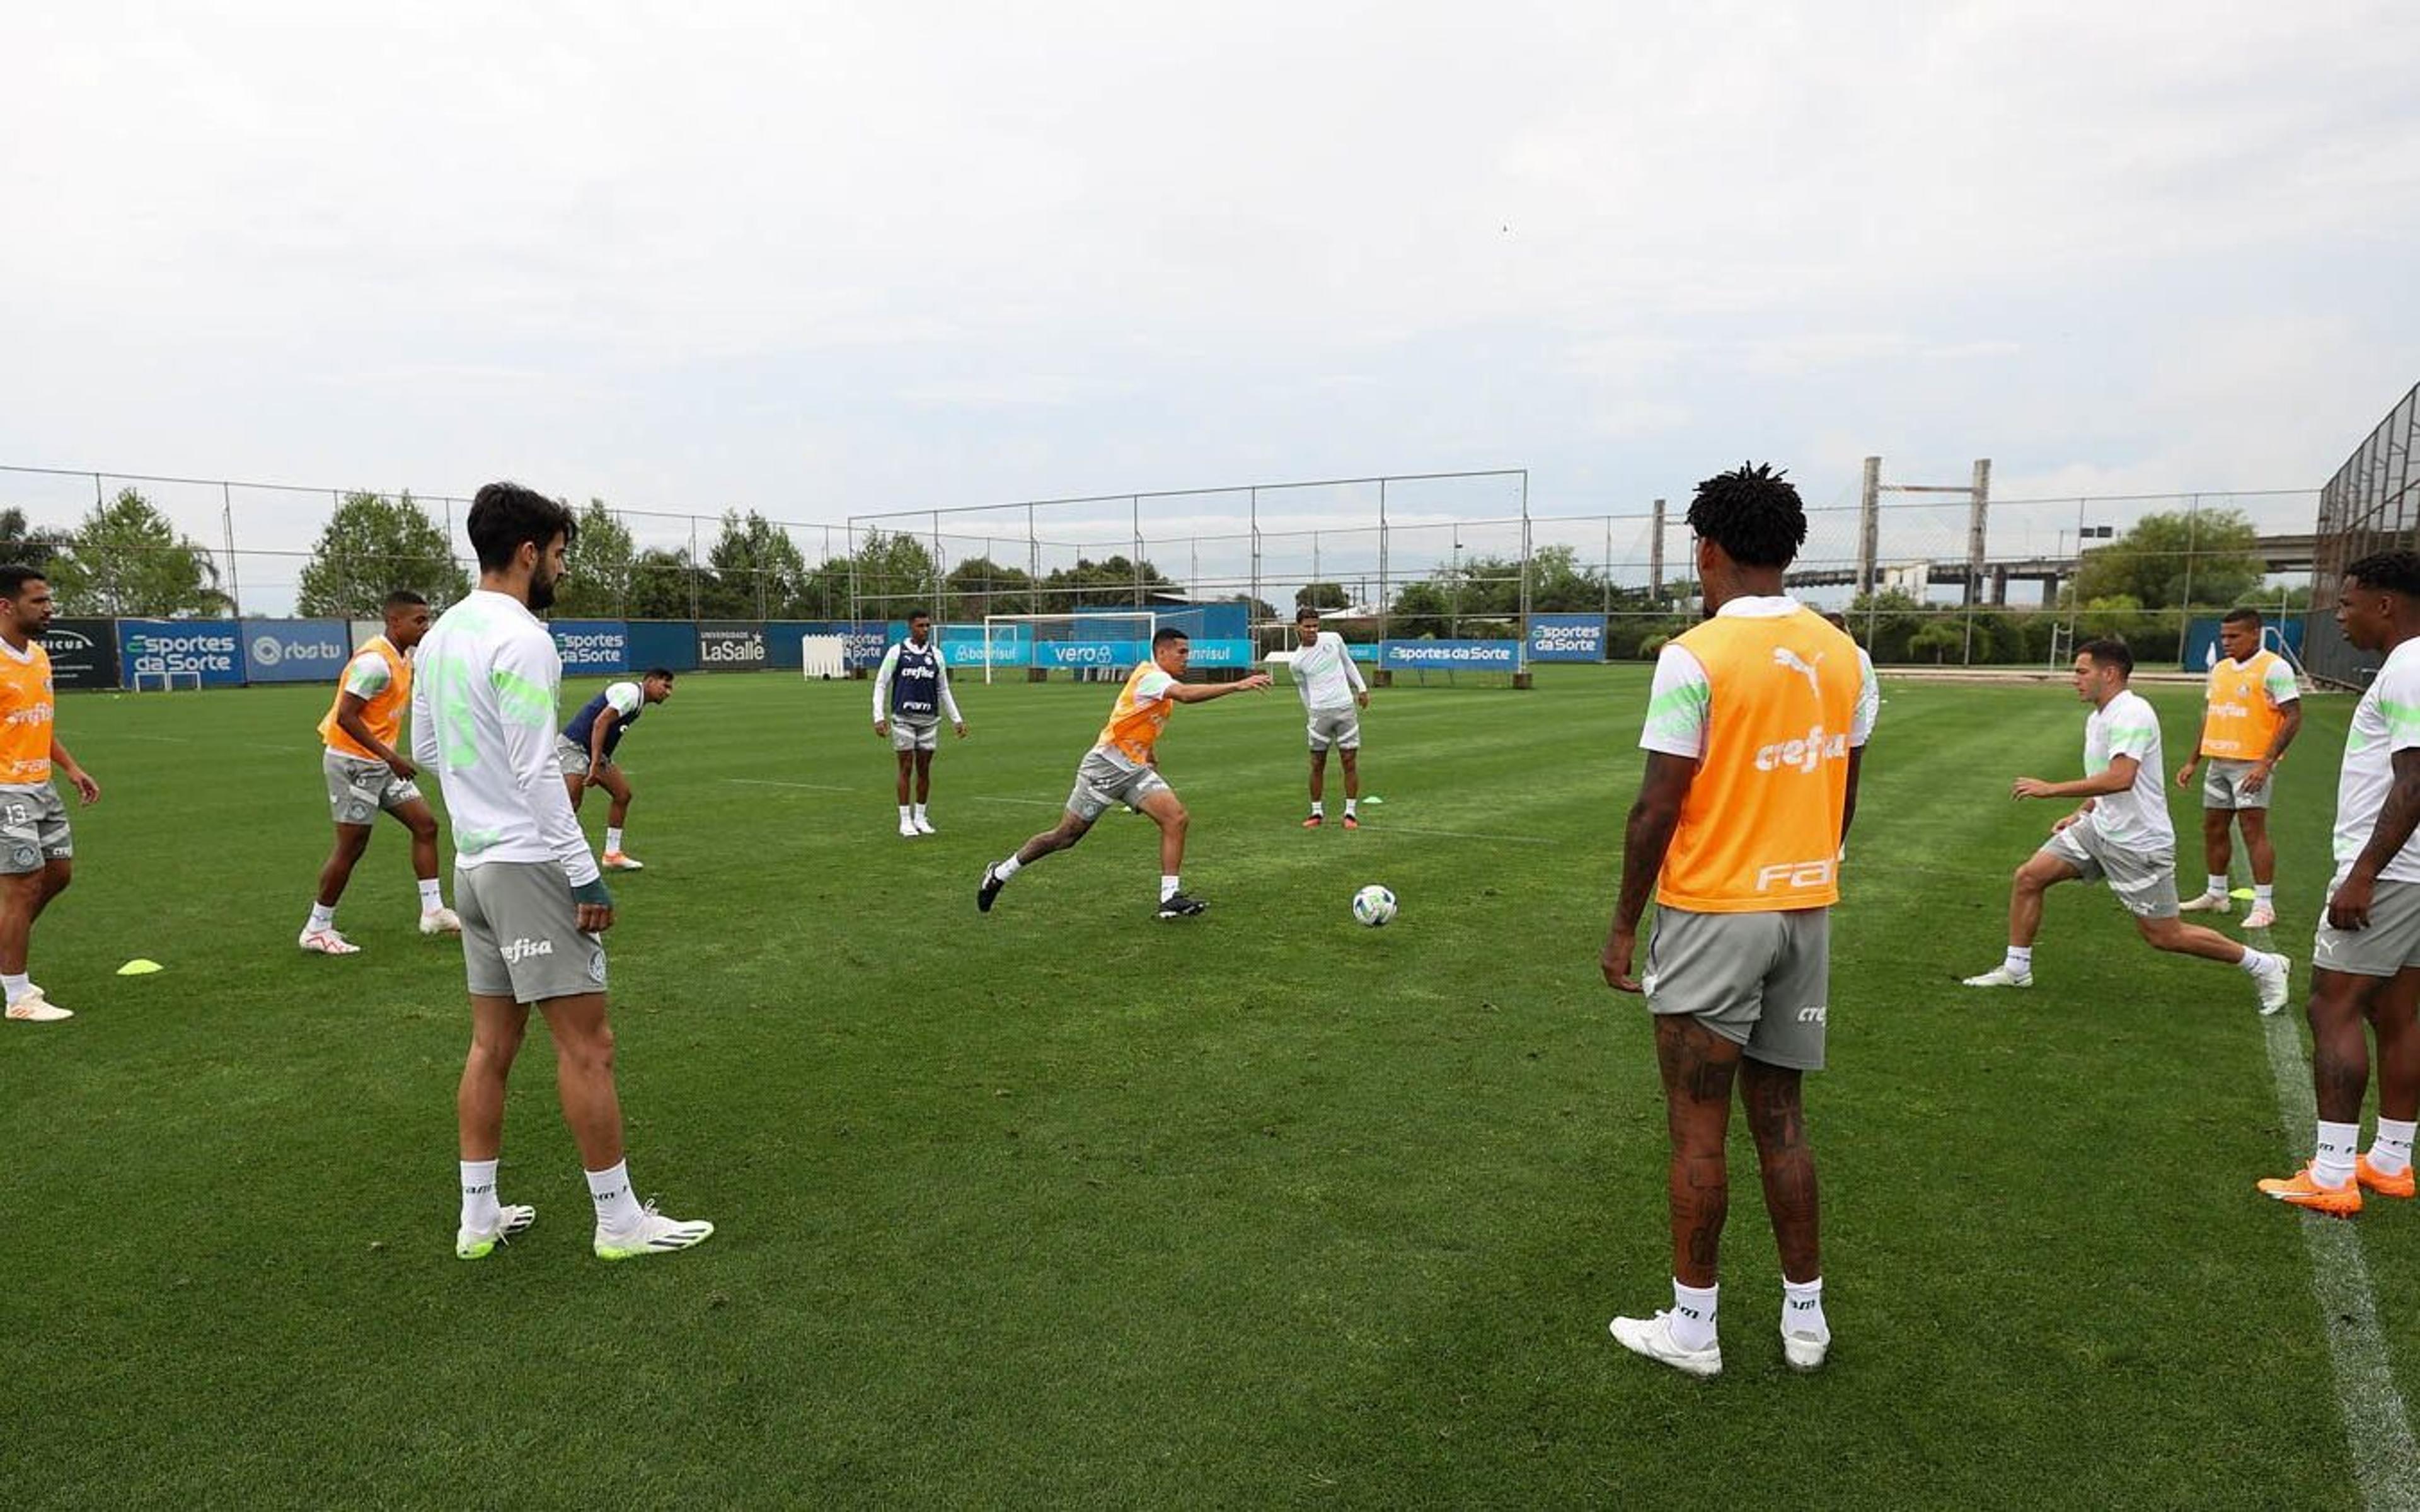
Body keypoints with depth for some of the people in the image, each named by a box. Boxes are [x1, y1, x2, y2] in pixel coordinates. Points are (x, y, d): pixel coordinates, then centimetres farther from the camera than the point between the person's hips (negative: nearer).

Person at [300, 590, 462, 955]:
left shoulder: (401, 658, 9)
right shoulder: (375, 661, -21)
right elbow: (346, 716, -24)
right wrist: (391, 756, -25)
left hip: (380, 762, 9)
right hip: (352, 761, -9)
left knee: (425, 824, 5)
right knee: (352, 846, -2)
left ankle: (433, 912, 10)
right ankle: (317, 930, 12)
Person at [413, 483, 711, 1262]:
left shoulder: (439, 636, 12)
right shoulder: (520, 638, -16)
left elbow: (425, 751, 20)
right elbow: (537, 770, -20)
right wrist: (586, 875, -17)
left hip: (473, 863, 9)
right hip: (530, 865, -9)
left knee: (492, 1043, 15)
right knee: (586, 1044, -3)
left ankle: (479, 1216, 23)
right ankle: (619, 1221, 5)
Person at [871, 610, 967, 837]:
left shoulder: (936, 654, 9)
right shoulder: (896, 652, 0)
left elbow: (943, 690, 17)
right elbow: (881, 685, 2)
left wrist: (956, 719, 13)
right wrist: (879, 717, -7)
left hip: (929, 720, 3)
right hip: (903, 719, -3)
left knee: (924, 769, 6)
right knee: (906, 769, -2)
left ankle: (920, 817, 17)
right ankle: (905, 820, 5)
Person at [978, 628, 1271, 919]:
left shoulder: (1160, 681, 13)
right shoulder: (1150, 676, -17)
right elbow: (1186, 694, -36)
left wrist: (1152, 758, 23)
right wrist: (1237, 686, -39)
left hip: (1135, 769, 9)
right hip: (1105, 765, -9)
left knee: (1177, 818, -11)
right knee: (1065, 836, 1)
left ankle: (1170, 897, -10)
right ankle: (1001, 872, 19)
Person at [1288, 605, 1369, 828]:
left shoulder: (1334, 639, 3)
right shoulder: (1297, 661, -2)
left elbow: (1348, 663, 18)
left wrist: (1362, 688, 15)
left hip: (1346, 707, 1)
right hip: (1319, 712, -1)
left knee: (1350, 762, 1)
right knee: (1317, 765, 2)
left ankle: (1351, 813, 9)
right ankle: (1317, 812, 15)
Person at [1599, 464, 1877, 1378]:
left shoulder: (1695, 657, -15)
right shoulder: (1842, 656, 5)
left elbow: (1659, 805, -16)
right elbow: (1844, 794, 11)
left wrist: (1624, 922, -7)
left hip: (1712, 913, -6)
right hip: (1805, 910, 6)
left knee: (1699, 1128, 5)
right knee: (1779, 1117, 17)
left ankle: (1691, 1329, 17)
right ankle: (1804, 1318, 28)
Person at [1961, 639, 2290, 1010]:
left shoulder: (2132, 713, -20)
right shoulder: (2096, 718, 10)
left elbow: (2120, 778, -33)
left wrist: (2053, 789, -30)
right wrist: (2079, 814, 13)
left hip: (2139, 844, -9)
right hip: (2100, 828, 9)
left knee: (2165, 936, 1)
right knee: (2028, 877, -1)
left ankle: (2262, 965, 22)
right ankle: (2016, 969, 9)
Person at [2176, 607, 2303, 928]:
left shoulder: (2274, 667, -9)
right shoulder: (2220, 669, 14)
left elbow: (2293, 718, -13)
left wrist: (2266, 763, -20)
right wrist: (2193, 762, 17)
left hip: (2251, 765, -7)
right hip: (2218, 762, 7)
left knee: (2254, 830, -8)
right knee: (2213, 829, 12)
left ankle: (2264, 905, -1)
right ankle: (2216, 895, 24)